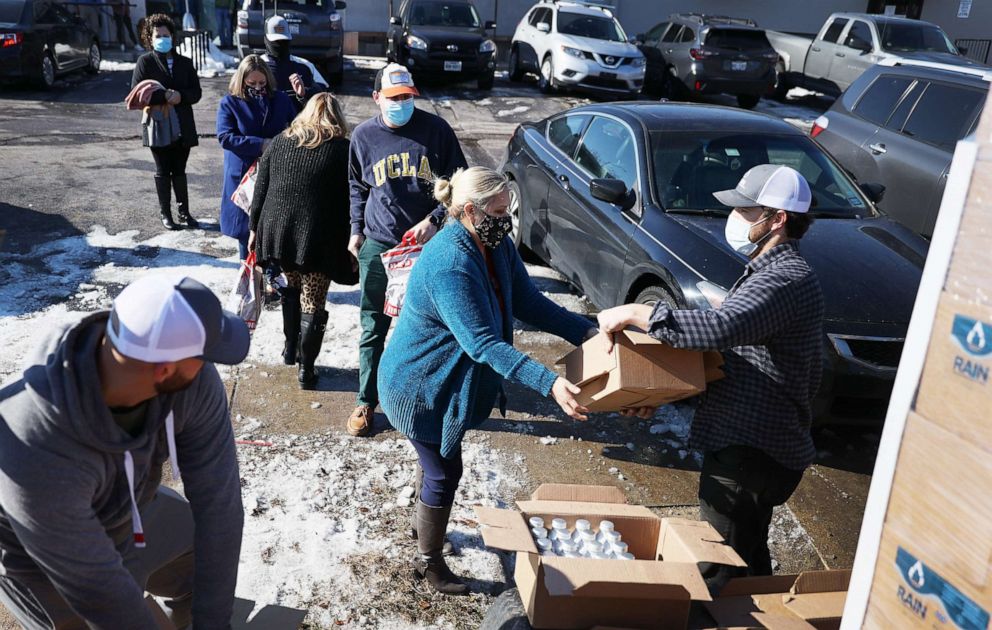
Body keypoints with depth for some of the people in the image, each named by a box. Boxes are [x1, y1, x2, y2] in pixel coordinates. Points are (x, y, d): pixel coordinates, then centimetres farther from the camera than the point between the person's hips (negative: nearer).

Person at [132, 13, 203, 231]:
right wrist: (164, 96, -21)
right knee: (163, 172, 7)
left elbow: (196, 92, 2)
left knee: (179, 171, 11)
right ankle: (165, 214, 16)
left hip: (183, 127, 2)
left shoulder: (185, 62, 8)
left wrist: (180, 96, -18)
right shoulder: (145, 62, -1)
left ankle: (184, 212, 18)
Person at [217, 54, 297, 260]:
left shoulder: (281, 100, 3)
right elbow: (225, 137, -13)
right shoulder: (229, 103, -4)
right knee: (246, 227, 9)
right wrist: (260, 145, -21)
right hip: (243, 175, -1)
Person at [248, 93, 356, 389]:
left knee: (292, 287, 25)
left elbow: (261, 188, 9)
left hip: (278, 230, 4)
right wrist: (351, 244, 0)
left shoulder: (280, 142, 7)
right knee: (313, 302, 5)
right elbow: (349, 201, -5)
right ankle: (306, 368, 10)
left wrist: (255, 228, 17)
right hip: (319, 237, -4)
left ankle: (290, 350, 33)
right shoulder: (342, 149, -4)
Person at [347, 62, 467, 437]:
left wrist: (434, 220, -11)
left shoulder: (435, 129, -4)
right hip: (378, 245, 1)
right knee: (373, 328, 7)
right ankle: (367, 402, 20)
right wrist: (356, 229, 10)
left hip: (426, 243, -1)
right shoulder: (364, 135, 2)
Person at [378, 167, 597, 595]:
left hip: (448, 382, 9)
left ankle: (427, 525, 52)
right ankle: (429, 561, 28)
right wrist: (549, 384, -44)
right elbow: (483, 344, -38)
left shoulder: (497, 246, -6)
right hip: (420, 387, -9)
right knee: (444, 474, 6)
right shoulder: (449, 265, -34)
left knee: (443, 469, 26)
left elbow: (529, 303, 0)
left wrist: (587, 333, -11)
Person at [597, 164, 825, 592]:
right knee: (749, 559, 24)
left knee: (720, 575, 0)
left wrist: (635, 313, -28)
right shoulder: (770, 272, 14)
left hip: (750, 452, -11)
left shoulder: (786, 280, -21)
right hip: (752, 444, 11)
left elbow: (720, 329, -37)